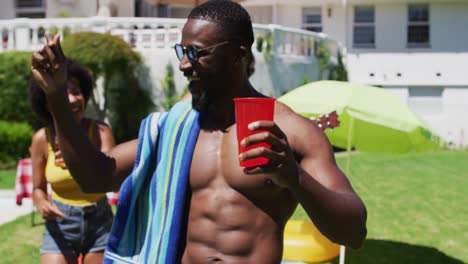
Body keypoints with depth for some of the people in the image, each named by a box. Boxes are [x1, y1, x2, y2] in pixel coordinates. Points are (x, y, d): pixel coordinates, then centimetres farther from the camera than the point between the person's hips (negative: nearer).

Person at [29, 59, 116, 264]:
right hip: (60, 226, 0)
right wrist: (42, 205, -20)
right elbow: (38, 188, 3)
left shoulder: (100, 131, -10)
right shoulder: (42, 139, -8)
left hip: (99, 223, 0)